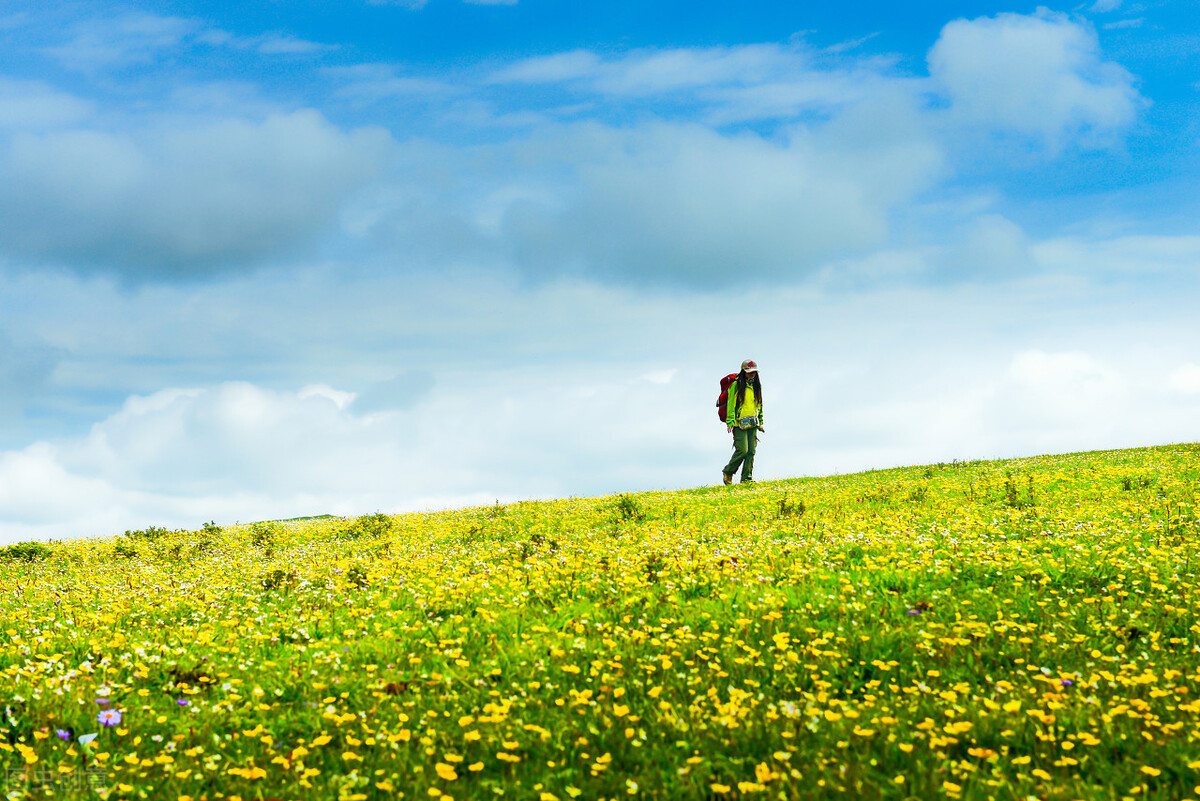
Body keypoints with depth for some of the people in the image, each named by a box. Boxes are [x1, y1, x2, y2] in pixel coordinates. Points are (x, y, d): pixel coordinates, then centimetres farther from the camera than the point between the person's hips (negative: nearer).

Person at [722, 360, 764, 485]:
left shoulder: (756, 386, 16)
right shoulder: (736, 385, -4)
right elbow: (731, 404, -7)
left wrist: (760, 422, 21)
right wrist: (730, 422, -15)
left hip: (753, 424, 6)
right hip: (739, 424, -6)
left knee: (751, 451, -2)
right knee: (742, 450, -13)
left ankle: (747, 478, 2)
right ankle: (728, 472, 5)